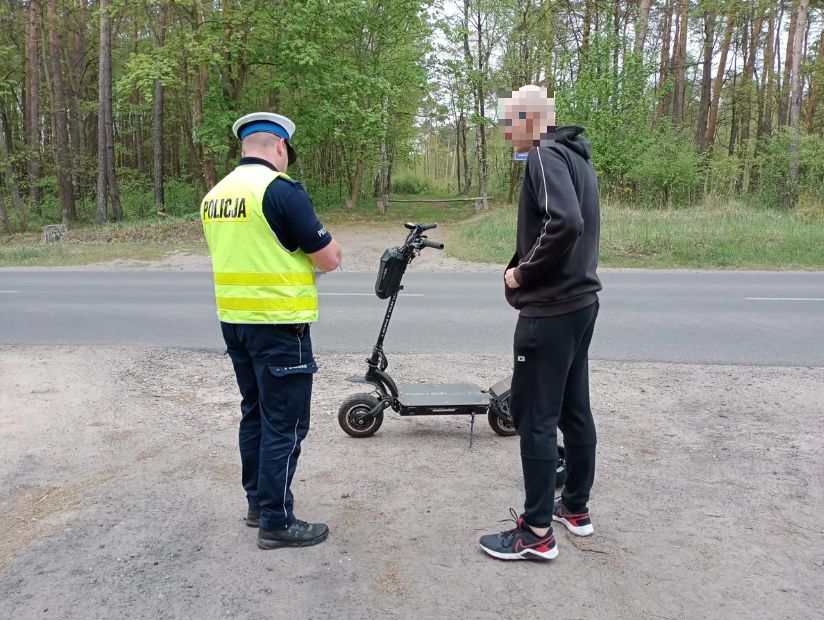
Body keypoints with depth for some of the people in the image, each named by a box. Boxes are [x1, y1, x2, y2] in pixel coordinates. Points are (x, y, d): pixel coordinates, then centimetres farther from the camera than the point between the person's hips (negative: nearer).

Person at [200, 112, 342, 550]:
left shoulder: (215, 194, 9)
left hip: (233, 320, 8)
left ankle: (257, 502, 30)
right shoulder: (282, 189, -14)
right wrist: (319, 240, 8)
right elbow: (330, 259, -12)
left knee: (255, 412, 18)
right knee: (285, 423, 1)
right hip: (278, 324, -8)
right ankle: (276, 522, 8)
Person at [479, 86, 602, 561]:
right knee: (574, 410, 17)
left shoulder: (545, 156, -14)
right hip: (580, 301, 10)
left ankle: (537, 533, 6)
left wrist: (523, 272, -17)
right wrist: (526, 268, 8)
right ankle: (576, 507, 30)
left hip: (550, 311, -10)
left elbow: (565, 222, -31)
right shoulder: (576, 156, 16)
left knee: (535, 417, -2)